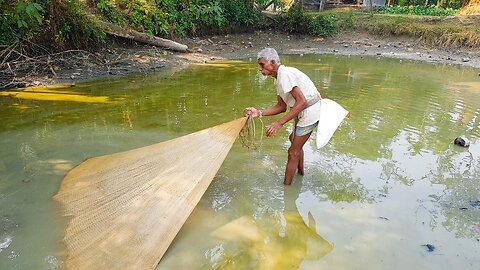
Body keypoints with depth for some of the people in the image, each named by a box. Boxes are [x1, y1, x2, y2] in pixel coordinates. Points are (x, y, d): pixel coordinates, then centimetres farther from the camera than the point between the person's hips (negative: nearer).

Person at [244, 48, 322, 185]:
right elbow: (281, 107, 6)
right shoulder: (278, 79, 8)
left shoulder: (285, 74, -23)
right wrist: (259, 113, -7)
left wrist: (279, 123, -33)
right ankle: (300, 172, 49)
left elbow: (302, 102, -31)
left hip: (310, 111, -11)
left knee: (293, 152, -4)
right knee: (294, 140, 28)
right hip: (303, 112, 11)